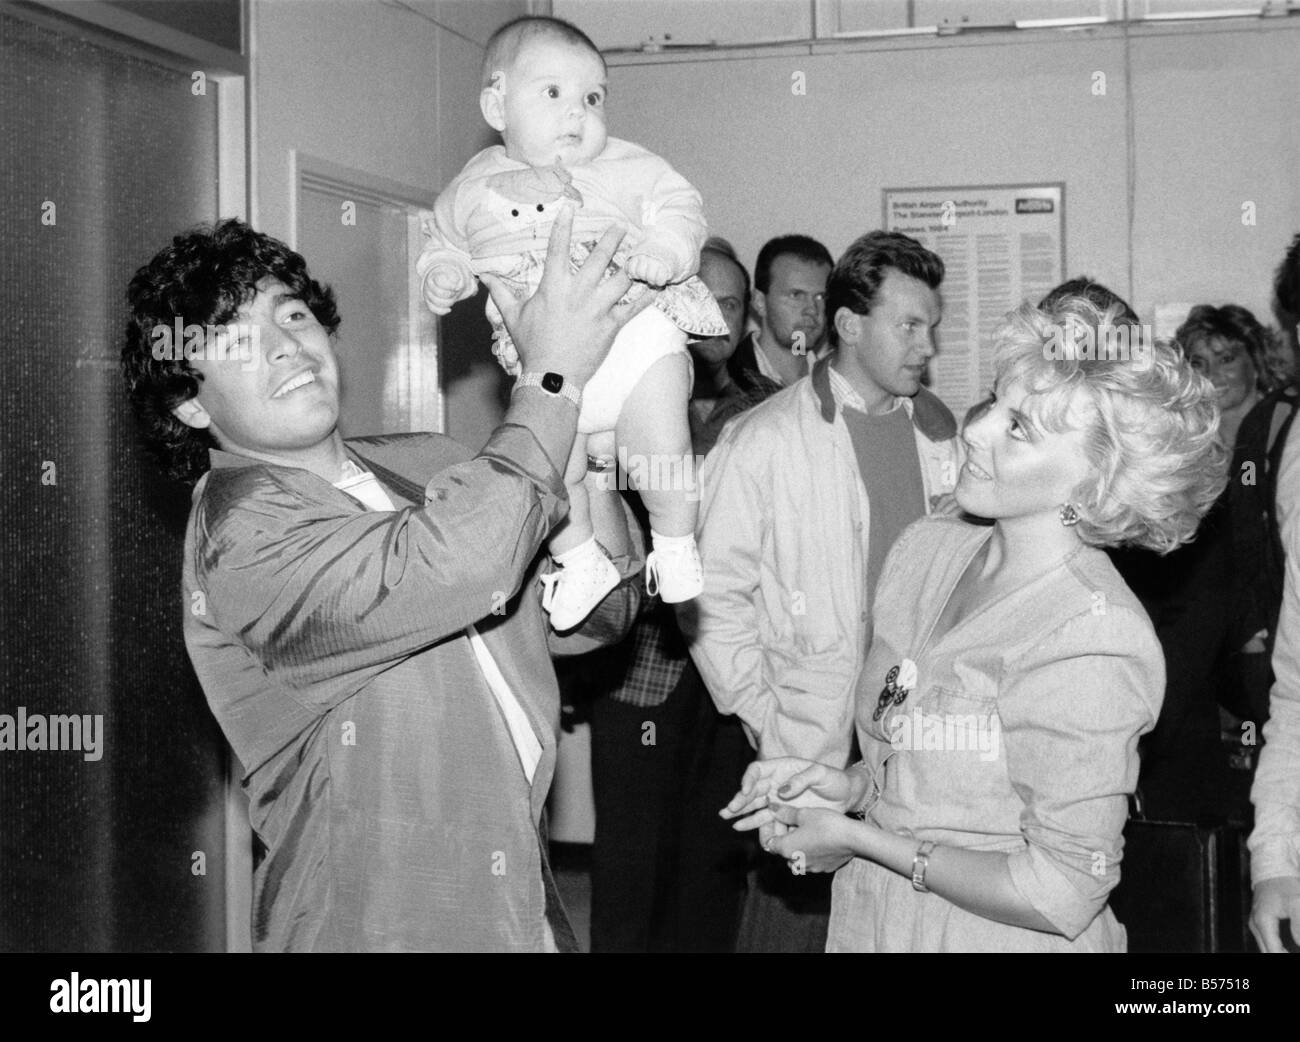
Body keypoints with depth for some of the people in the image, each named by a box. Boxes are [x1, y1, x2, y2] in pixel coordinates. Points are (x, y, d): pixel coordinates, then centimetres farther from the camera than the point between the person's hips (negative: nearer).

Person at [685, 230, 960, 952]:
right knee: (795, 915, 2)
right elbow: (713, 595, -7)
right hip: (812, 748, -4)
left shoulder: (936, 427, 7)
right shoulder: (760, 443, -8)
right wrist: (765, 721, -9)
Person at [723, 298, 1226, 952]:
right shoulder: (926, 548, -4)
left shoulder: (1091, 646, -24)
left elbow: (1061, 895, -21)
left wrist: (857, 839, -17)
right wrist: (851, 785, -8)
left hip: (995, 934, -6)